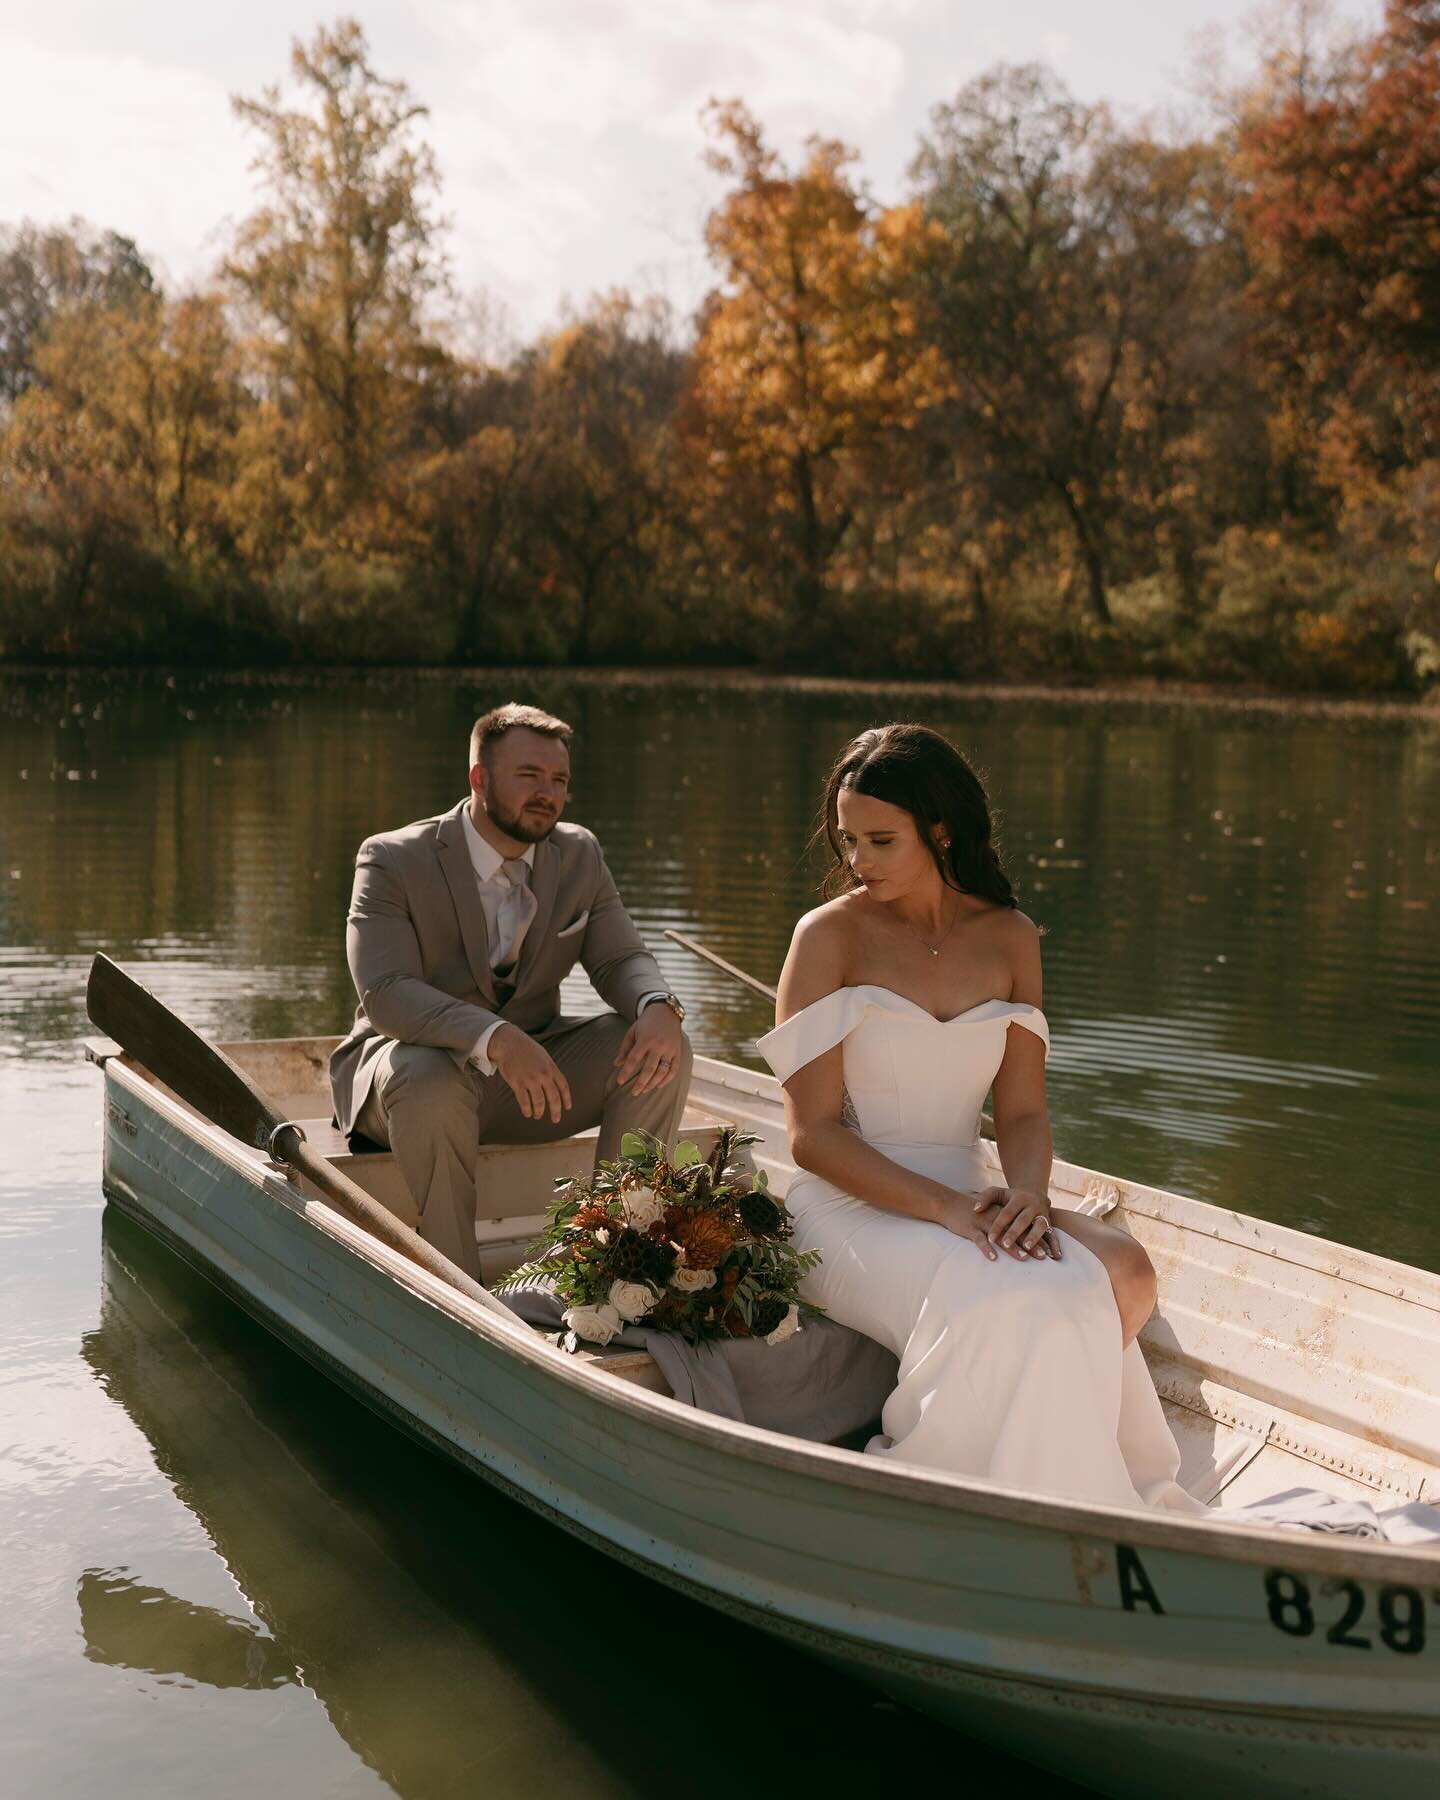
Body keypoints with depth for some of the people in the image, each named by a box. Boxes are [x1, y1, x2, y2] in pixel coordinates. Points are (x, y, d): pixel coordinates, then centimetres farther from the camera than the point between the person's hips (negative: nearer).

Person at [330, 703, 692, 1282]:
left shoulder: (579, 855, 2)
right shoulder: (393, 860, -14)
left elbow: (622, 959, 0)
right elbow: (386, 993, -27)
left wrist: (659, 1007, -27)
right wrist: (495, 1038, -45)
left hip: (532, 1061, 5)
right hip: (419, 1060, -4)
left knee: (663, 1048, -18)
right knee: (432, 1083, -40)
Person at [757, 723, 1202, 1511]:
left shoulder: (1009, 939, 9)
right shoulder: (829, 935, -4)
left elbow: (1023, 1111, 7)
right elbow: (813, 1135, -9)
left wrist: (1028, 1192, -17)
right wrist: (944, 1206, -22)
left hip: (964, 1199, 5)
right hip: (852, 1207, -4)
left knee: (1125, 1272, -25)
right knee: (1007, 1305, -34)